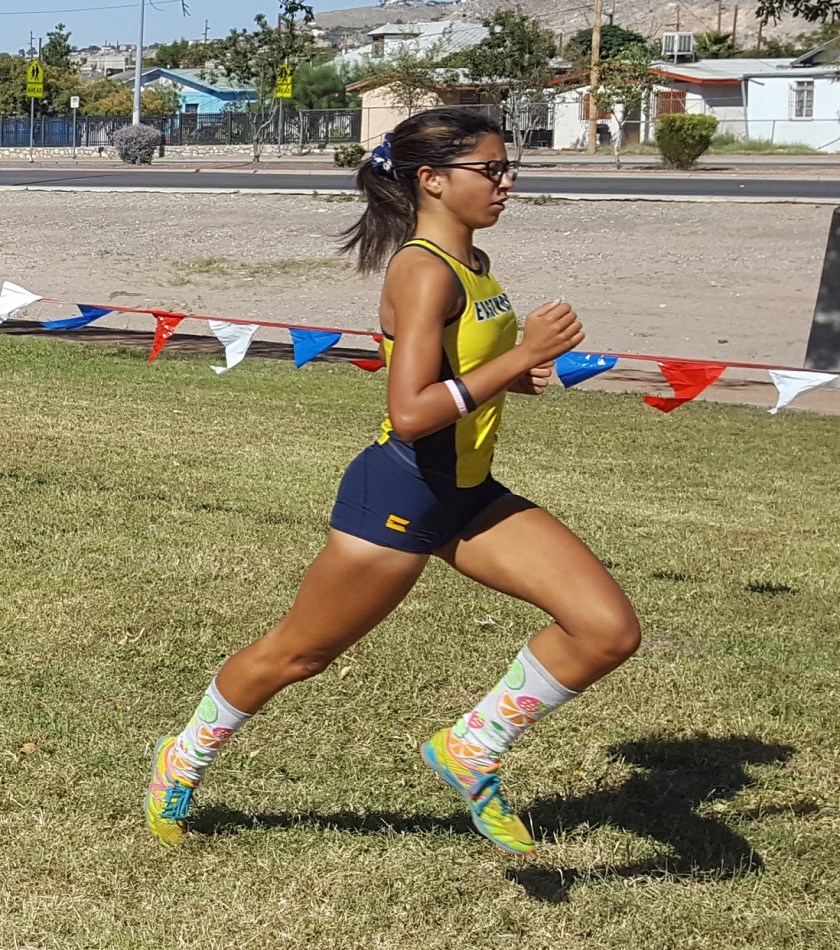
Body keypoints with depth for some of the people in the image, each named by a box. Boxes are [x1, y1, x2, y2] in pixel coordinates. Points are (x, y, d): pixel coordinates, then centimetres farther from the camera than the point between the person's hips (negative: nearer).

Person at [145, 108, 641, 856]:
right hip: (399, 494, -8)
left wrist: (519, 374, 4)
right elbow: (410, 414, -31)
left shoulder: (473, 267, 6)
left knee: (609, 629, -7)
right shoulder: (425, 271, -21)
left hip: (469, 495, 8)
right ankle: (184, 759, 38)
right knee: (296, 655, 12)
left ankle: (471, 751, 8)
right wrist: (522, 356, -29)